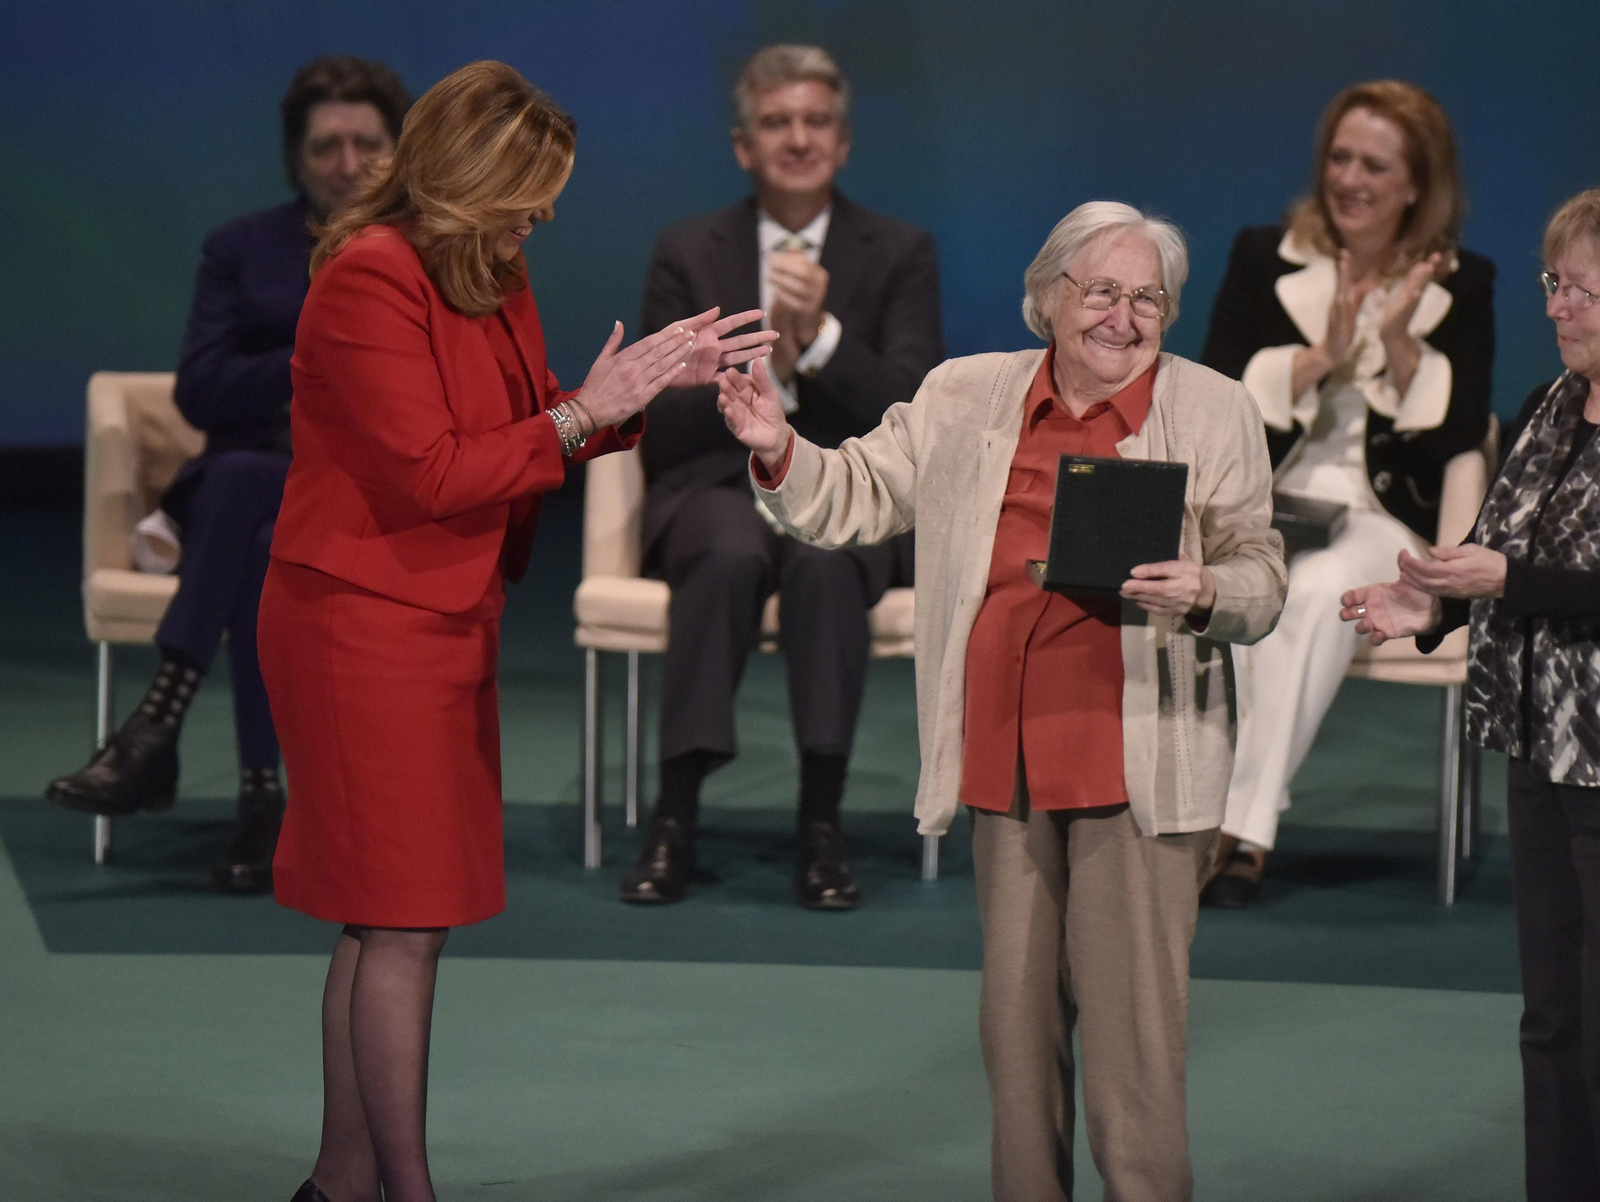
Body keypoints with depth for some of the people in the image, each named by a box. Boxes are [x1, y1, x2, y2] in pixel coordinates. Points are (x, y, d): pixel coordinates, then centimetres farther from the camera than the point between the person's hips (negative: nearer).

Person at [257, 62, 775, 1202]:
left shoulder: (489, 273, 12)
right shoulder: (370, 277, -17)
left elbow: (526, 429, 17)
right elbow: (432, 472, -21)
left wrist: (661, 377, 6)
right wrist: (586, 414, -18)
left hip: (445, 623, 9)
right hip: (368, 627, -9)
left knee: (384, 923, 12)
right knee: (405, 923, -7)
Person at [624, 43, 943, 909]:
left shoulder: (900, 254, 7)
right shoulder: (687, 254, 8)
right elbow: (656, 432, 1)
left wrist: (820, 337, -20)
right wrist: (761, 372, -17)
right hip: (720, 488, 0)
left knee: (823, 560, -36)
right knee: (729, 558, -36)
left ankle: (821, 829, -31)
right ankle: (674, 822, -32)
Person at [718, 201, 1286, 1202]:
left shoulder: (1214, 413, 3)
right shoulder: (964, 398, 12)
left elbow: (1262, 578, 2)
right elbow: (858, 497, 16)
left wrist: (1203, 593, -20)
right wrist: (779, 451, -3)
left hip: (1140, 768, -4)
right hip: (1008, 762, 4)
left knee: (1131, 1025, -7)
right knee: (1015, 1019, 10)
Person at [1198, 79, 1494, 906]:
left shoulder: (1461, 286, 8)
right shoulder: (1263, 259, 10)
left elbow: (1459, 434, 0)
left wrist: (1399, 342, -13)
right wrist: (1324, 355, -13)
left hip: (1377, 520, -1)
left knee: (1319, 591, -35)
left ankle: (1246, 828, -33)